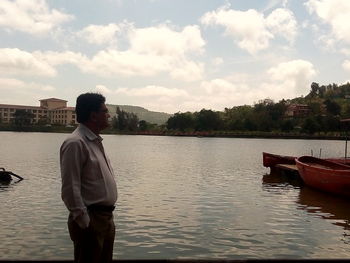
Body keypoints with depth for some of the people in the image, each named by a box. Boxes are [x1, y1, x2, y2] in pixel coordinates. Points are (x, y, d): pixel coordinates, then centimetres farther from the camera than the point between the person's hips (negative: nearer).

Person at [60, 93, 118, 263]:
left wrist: (108, 216, 18)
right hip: (90, 219, -9)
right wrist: (84, 222, -19)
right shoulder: (75, 143, -16)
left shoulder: (95, 141, 13)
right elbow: (70, 188, -20)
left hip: (107, 217, 9)